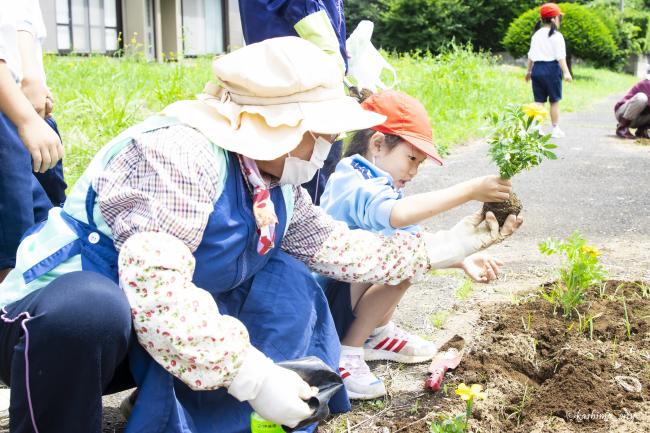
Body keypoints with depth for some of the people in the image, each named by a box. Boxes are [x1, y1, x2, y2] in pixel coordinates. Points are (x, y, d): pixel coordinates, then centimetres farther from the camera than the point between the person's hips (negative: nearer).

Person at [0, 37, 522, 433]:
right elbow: (153, 288, -38)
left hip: (160, 331, 9)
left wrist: (445, 246, 10)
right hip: (51, 318, -8)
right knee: (88, 310, -43)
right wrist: (253, 376, -36)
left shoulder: (275, 186, 1)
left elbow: (343, 248, 12)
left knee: (287, 279, -1)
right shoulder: (180, 153, -28)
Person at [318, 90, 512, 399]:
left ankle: (378, 333, 13)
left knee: (405, 246, 12)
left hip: (351, 286, 10)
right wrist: (469, 191, -41)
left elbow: (418, 240, 8)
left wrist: (463, 260, -7)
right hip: (321, 301, -10)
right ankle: (346, 353, -14)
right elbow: (397, 214, -45)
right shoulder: (353, 185, -24)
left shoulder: (382, 185, 9)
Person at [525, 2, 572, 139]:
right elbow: (560, 56, -14)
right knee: (554, 101, 6)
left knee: (539, 101, 7)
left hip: (537, 68, 5)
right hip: (552, 69, -5)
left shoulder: (536, 34, 12)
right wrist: (566, 72, -16)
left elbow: (531, 55, 16)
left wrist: (529, 71, 24)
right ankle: (555, 129, 10)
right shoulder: (556, 35, -7)